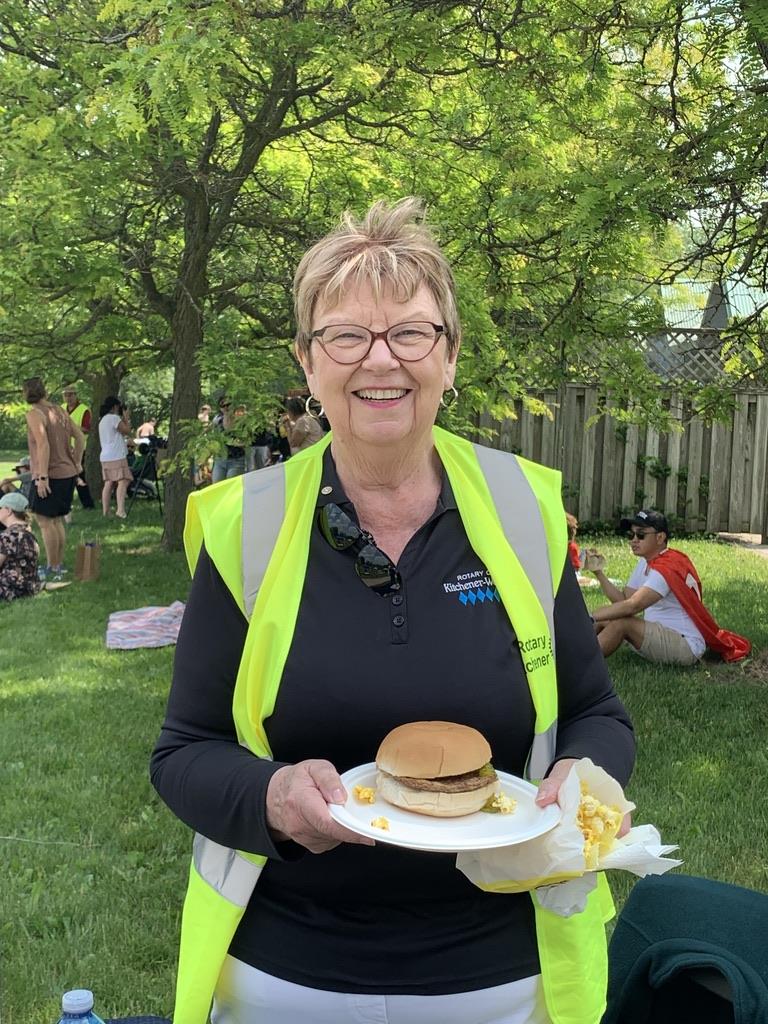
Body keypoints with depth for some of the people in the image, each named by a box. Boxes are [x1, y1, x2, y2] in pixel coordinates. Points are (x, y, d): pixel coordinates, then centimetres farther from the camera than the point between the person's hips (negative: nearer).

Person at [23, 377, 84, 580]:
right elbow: (80, 437, 13)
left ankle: (52, 567, 2)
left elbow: (43, 445, -22)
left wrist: (42, 477, -22)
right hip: (68, 473, 8)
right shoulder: (59, 411, 10)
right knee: (57, 520, 15)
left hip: (50, 475, -8)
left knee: (44, 521, -1)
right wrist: (77, 463, 21)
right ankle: (60, 564, 21)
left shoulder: (34, 414, -12)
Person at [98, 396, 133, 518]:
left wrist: (123, 419, 20)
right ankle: (120, 510, -25)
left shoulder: (102, 420, 19)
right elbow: (127, 431, -8)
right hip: (117, 456, -9)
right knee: (123, 481, -13)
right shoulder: (114, 418, -10)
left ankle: (105, 512, 8)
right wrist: (126, 418, 4)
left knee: (109, 483, 9)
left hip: (105, 457, 9)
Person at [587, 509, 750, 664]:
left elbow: (632, 606, -31)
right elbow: (624, 600, 2)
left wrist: (591, 618, -31)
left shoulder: (667, 568, -20)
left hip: (685, 645, -10)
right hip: (659, 635, 10)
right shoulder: (645, 562, 10)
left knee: (621, 623, -27)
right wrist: (599, 573, -7)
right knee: (604, 618, -2)